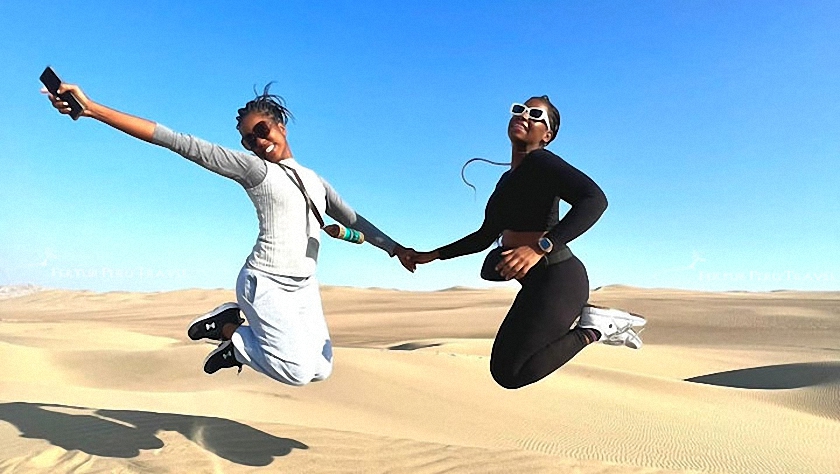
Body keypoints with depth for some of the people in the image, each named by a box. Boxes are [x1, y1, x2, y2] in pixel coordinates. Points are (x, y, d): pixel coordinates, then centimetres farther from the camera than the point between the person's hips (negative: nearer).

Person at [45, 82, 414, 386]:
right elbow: (179, 142, -12)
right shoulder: (251, 166, -3)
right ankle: (232, 331, 9)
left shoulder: (314, 180, 16)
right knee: (297, 372, -18)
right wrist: (91, 108, -18)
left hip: (304, 287, 7)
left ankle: (234, 325, 19)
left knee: (320, 370, 7)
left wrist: (396, 249, 21)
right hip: (265, 283, -7)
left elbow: (355, 221, 24)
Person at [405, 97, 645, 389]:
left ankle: (592, 329, -1)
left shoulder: (540, 161, -11)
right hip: (541, 280, 10)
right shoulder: (508, 179, 16)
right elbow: (484, 237, 23)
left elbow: (595, 199, -26)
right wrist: (432, 256, 21)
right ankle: (596, 320, 22)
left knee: (508, 373, -6)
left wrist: (539, 247, -36)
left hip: (554, 279, -10)